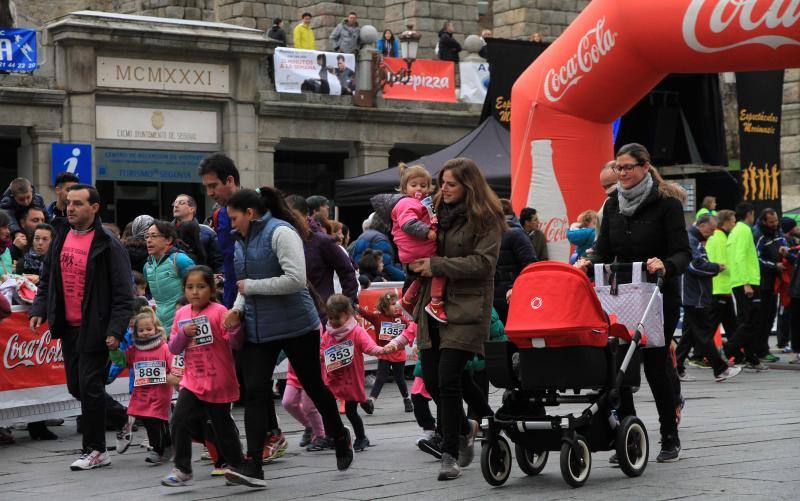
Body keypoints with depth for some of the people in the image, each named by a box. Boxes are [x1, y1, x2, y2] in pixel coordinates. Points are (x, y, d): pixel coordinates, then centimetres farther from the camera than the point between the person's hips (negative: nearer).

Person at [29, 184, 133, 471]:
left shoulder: (108, 246, -12)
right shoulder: (61, 238, 8)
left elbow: (123, 294, -12)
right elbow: (47, 280, 17)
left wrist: (115, 329, -20)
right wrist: (39, 309, 2)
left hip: (94, 329, -7)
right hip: (68, 328, 7)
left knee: (89, 386, -4)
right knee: (76, 387, 13)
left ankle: (94, 450, 7)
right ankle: (120, 418, 35)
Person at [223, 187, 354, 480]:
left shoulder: (280, 232, -15)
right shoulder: (243, 240, 11)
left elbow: (295, 279, -24)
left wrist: (251, 286, -18)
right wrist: (237, 308, 1)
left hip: (296, 326, -7)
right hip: (257, 330, 7)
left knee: (313, 386, 9)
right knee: (255, 392, -5)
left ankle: (340, 439, 32)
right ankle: (253, 463, -7)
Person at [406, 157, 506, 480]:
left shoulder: (485, 219, -4)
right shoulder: (436, 211, 14)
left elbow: (482, 263, -14)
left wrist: (437, 265, -16)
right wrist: (416, 262, 5)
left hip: (464, 309, -6)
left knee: (448, 379, -12)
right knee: (431, 379, 5)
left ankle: (450, 455, 0)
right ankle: (464, 428, 32)